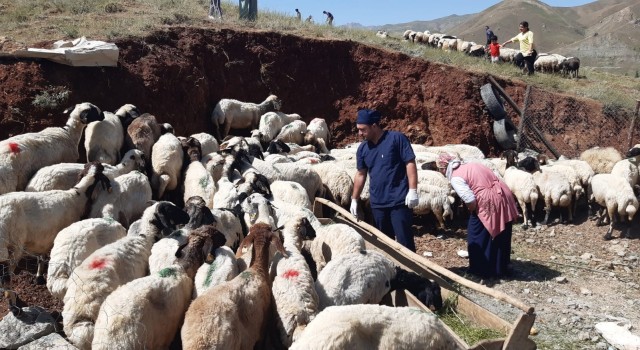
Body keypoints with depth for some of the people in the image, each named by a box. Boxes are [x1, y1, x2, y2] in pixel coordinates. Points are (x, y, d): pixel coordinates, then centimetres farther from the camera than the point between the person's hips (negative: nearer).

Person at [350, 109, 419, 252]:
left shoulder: (397, 138, -9)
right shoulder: (363, 148, 8)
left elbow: (410, 163, -11)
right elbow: (361, 175, 15)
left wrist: (413, 190, -17)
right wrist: (354, 199, 14)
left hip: (399, 200, -6)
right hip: (377, 203, 6)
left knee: (404, 240, -2)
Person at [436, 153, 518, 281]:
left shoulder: (456, 178, -6)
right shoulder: (471, 165, 19)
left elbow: (470, 200, -18)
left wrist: (472, 211, 4)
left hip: (489, 204, -9)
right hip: (504, 196, 9)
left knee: (478, 236, 11)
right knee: (501, 236, 22)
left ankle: (481, 270, 22)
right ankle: (501, 268, 38)